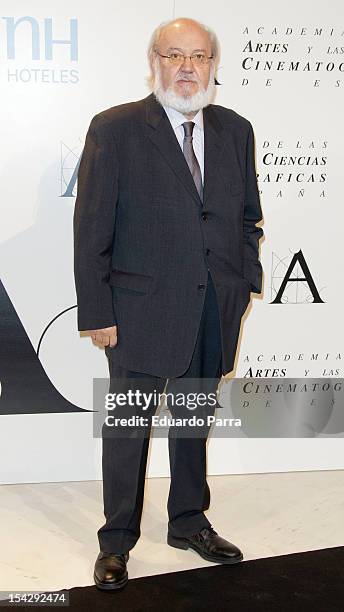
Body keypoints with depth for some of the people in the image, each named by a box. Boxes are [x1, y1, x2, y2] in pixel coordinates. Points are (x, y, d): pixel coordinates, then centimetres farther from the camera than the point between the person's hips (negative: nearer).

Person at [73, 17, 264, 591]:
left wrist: (245, 281, 6)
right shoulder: (114, 129, -7)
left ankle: (189, 523, 37)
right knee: (127, 426, 7)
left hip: (215, 313, 5)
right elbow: (92, 230, -9)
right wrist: (97, 313, -12)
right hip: (142, 310, -4)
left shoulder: (235, 130, 7)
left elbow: (248, 216, 15)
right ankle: (117, 541, 24)